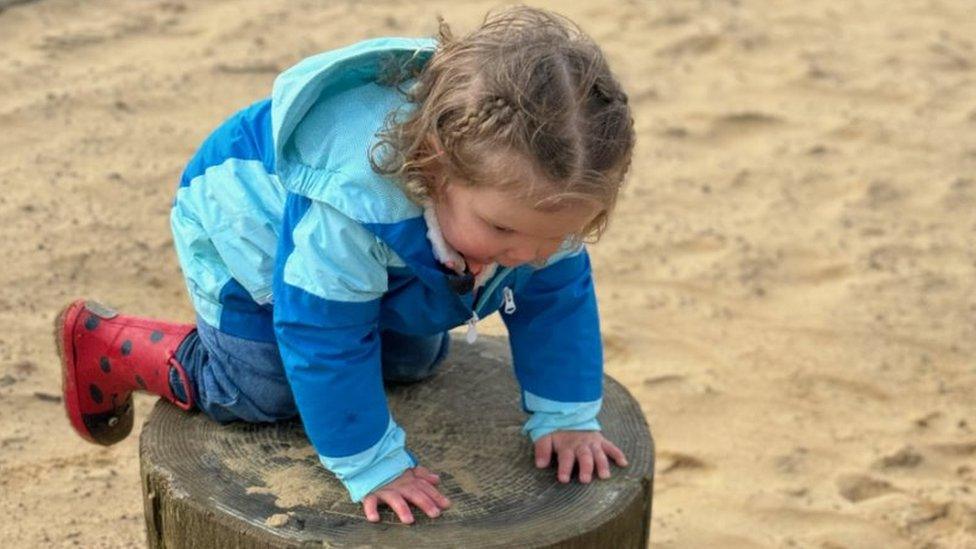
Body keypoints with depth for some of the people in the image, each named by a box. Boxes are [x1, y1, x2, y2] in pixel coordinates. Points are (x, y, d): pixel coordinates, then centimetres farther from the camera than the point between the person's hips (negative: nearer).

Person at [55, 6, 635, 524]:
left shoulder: (542, 189, -32)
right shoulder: (354, 200, -50)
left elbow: (557, 297, -15)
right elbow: (325, 341, -39)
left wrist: (567, 417, -14)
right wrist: (372, 465, -33)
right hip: (250, 226, -6)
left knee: (414, 361, 13)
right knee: (260, 392, -6)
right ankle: (101, 342, 15)